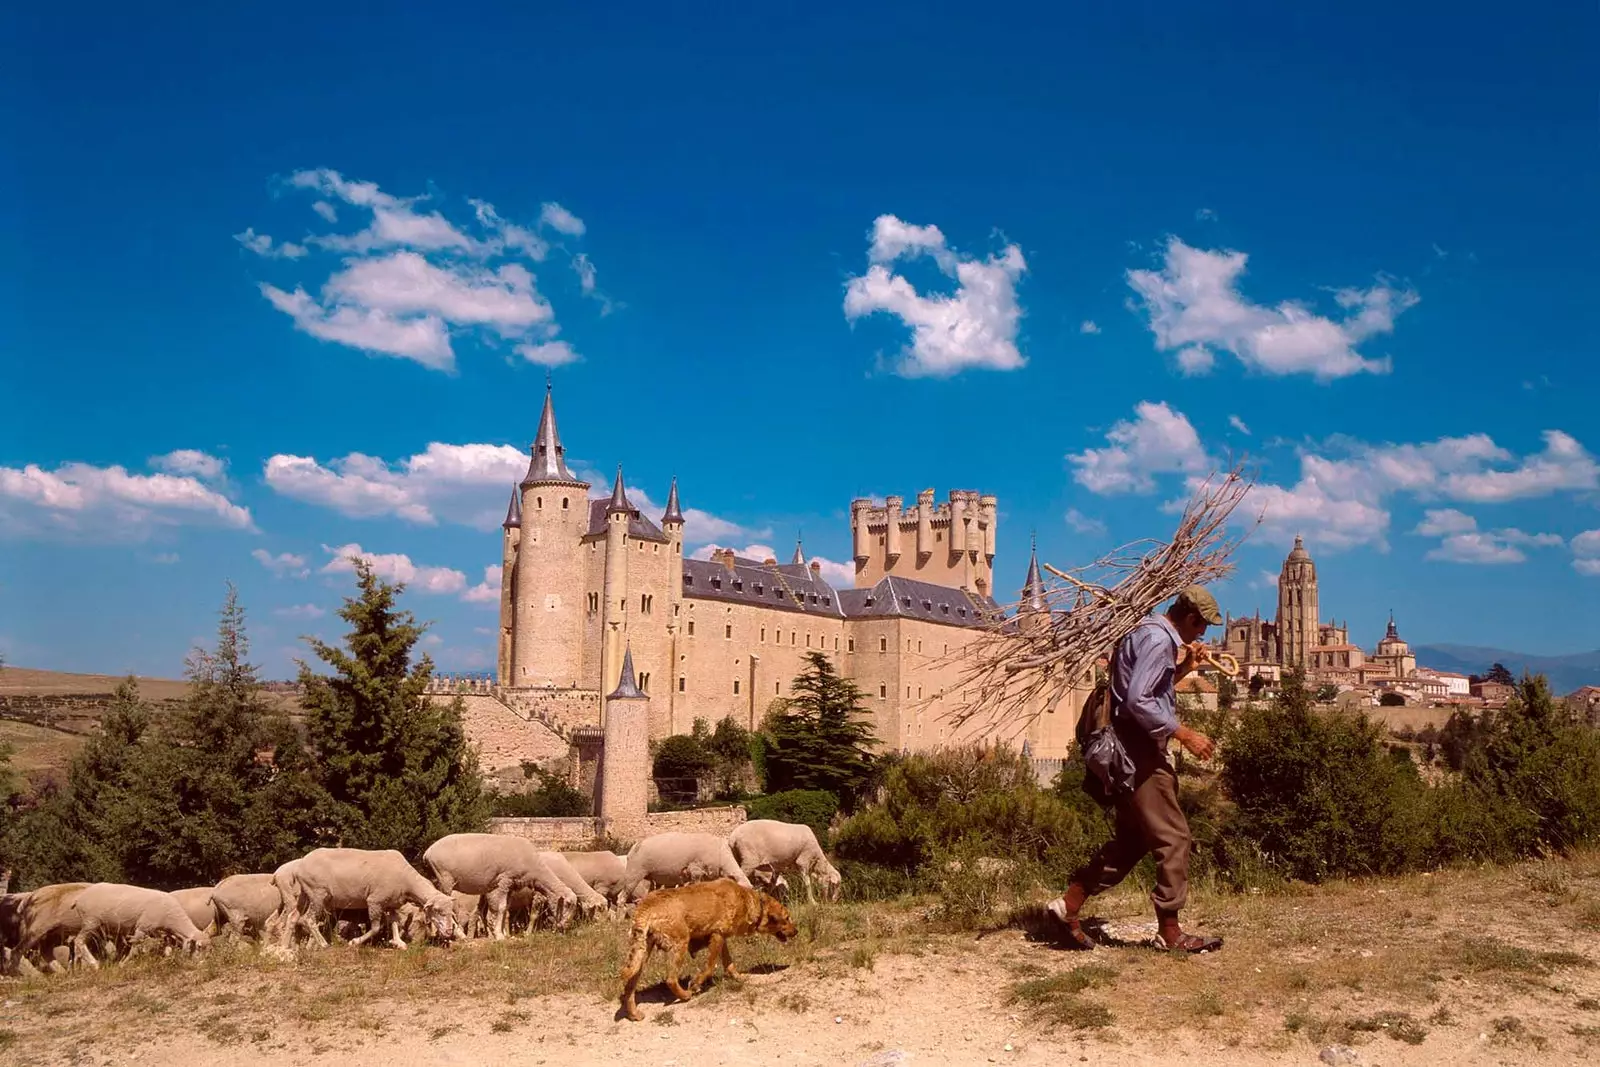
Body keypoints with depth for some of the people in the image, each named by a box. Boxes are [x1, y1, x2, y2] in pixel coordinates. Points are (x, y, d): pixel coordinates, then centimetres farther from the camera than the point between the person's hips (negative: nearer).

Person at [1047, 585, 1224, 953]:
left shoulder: (1149, 633, 17)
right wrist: (1184, 734, -20)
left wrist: (1183, 669, 16)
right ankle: (1170, 931, 4)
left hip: (1130, 752, 10)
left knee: (1133, 838, 14)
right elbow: (1138, 701, -24)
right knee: (1173, 837, -3)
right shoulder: (1158, 640, -15)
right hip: (1138, 752, -10)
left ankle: (1069, 904, 12)